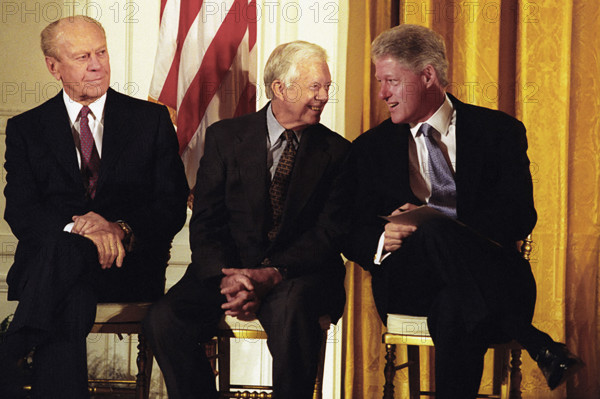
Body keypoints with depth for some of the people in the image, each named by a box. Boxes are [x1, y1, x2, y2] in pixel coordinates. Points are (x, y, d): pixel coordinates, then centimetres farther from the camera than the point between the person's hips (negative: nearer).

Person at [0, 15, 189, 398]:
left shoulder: (152, 120, 15)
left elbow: (173, 207, 7)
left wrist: (121, 230, -15)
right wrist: (73, 227, -19)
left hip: (127, 266, -1)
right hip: (46, 260, 1)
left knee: (63, 252, -36)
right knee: (71, 299, -38)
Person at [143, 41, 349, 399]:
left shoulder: (336, 151, 5)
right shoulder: (225, 137, 7)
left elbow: (330, 234, -3)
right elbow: (205, 222, 2)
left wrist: (270, 275, -20)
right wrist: (228, 278, -19)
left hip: (297, 275, -2)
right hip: (229, 266, 2)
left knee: (290, 308, -37)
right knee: (164, 320, -25)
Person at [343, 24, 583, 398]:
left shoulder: (499, 131, 10)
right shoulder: (371, 149, 18)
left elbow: (520, 216, -3)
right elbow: (352, 234, 13)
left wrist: (430, 224, -15)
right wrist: (382, 239, -14)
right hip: (407, 282, 2)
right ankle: (538, 344, -40)